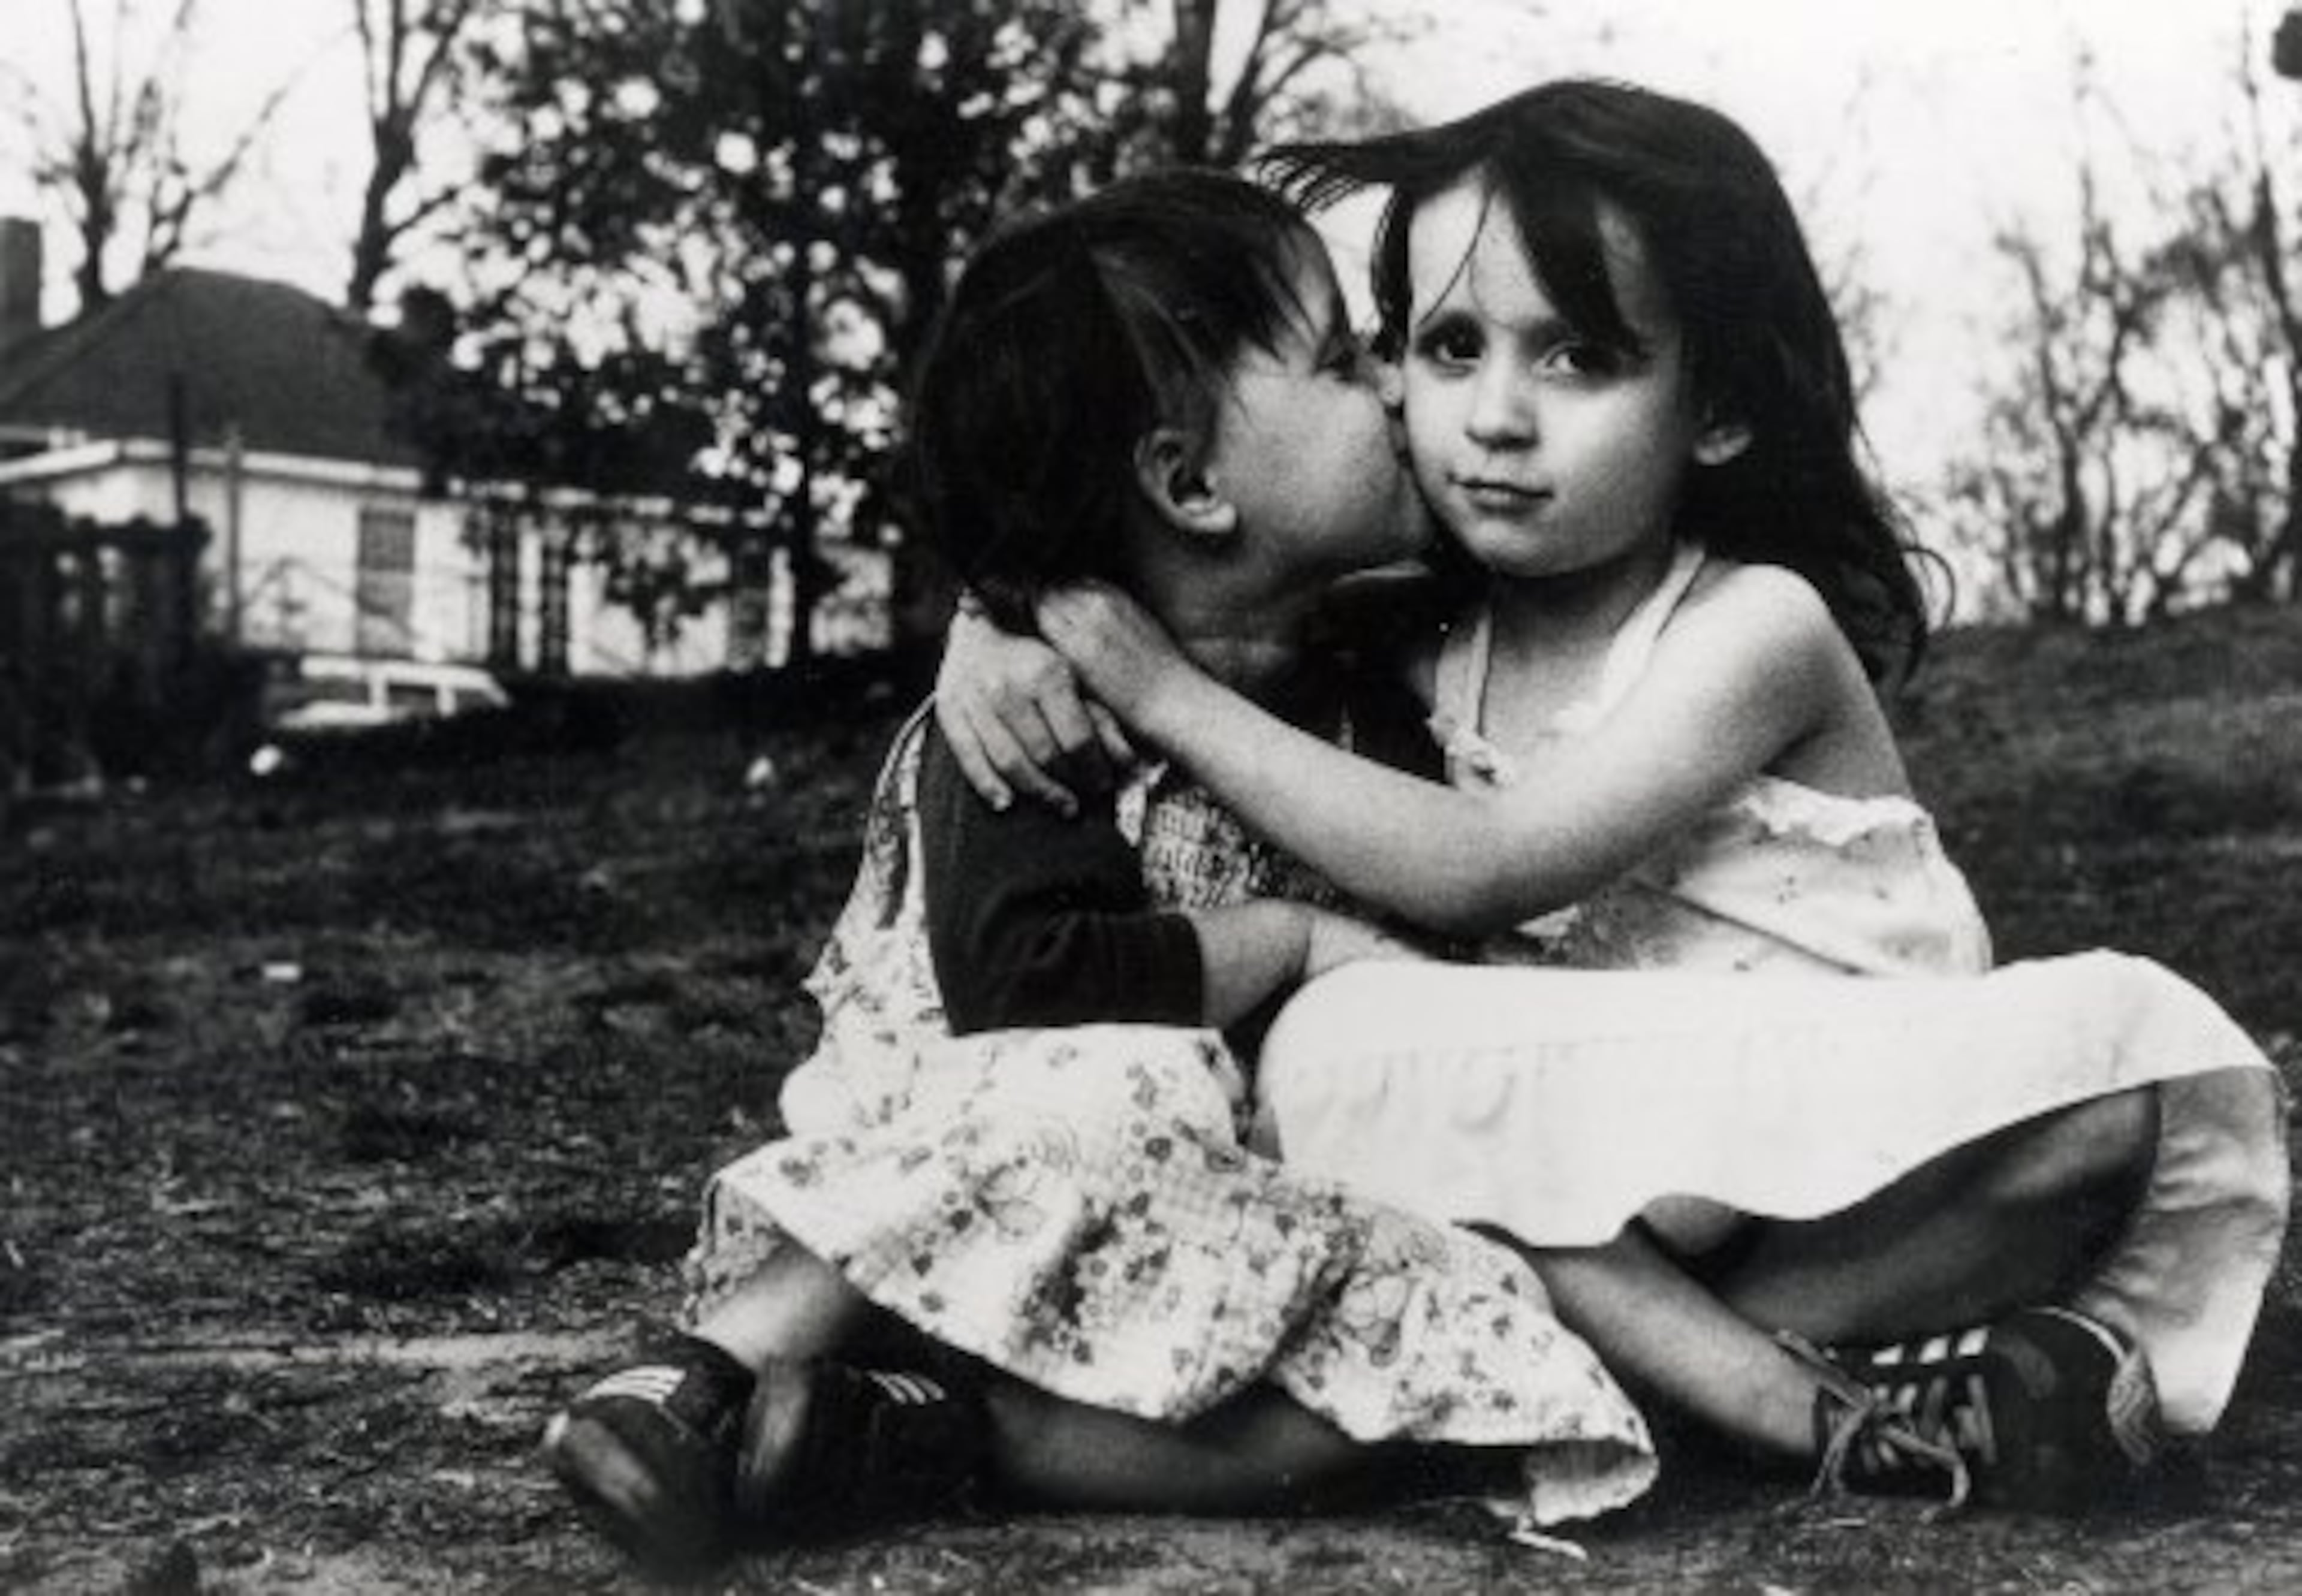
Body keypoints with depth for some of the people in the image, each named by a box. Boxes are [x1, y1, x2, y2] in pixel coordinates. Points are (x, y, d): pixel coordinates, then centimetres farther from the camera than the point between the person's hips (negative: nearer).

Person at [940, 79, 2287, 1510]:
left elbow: (1481, 867, -23)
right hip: (1608, 1186, 4)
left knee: (2125, 1054, -32)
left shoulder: (1757, 625, -12)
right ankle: (1816, 1409, -29)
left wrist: (1166, 690, -20)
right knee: (1329, 1043, -24)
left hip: (1855, 1160, -3)